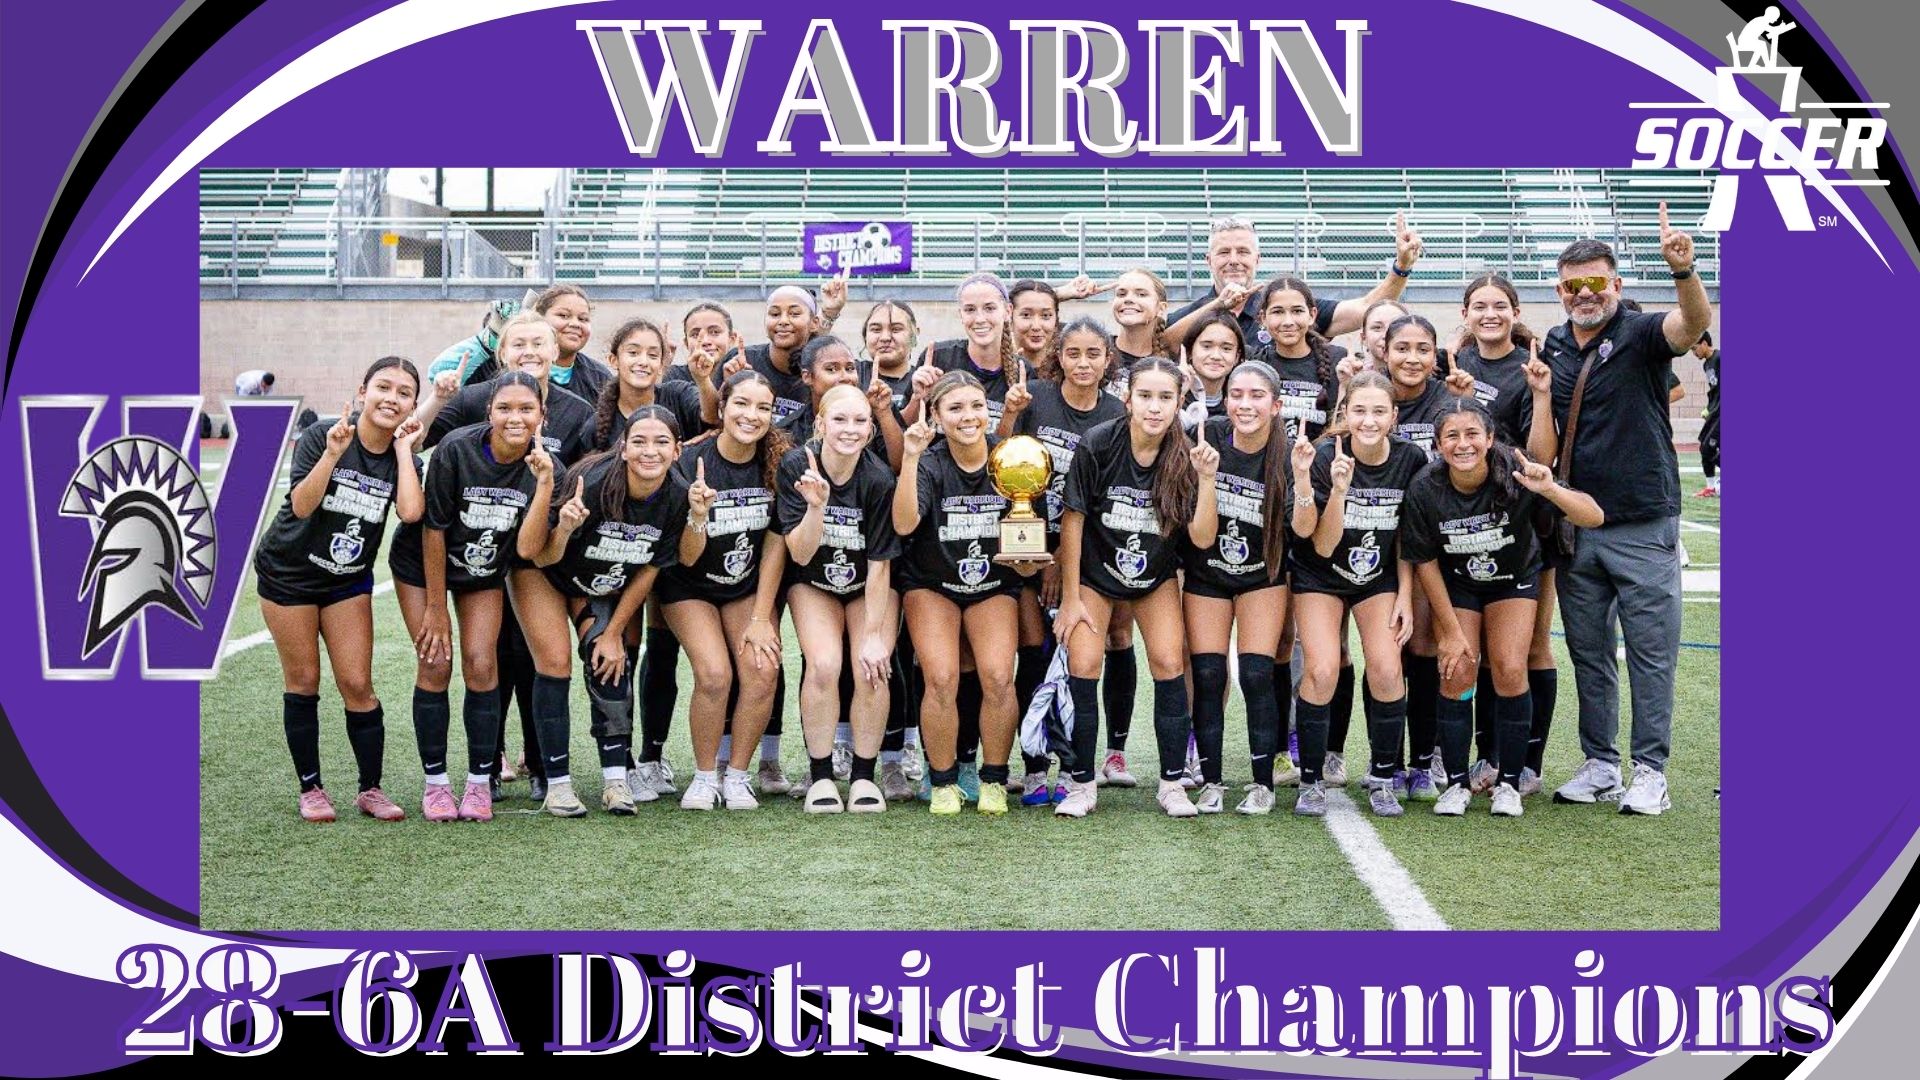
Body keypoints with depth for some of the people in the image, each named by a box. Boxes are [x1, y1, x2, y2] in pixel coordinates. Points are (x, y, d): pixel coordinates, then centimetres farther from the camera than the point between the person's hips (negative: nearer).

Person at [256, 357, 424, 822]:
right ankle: (310, 788, 15)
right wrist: (332, 453, -39)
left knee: (357, 684, -2)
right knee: (303, 682, 3)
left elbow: (411, 511, -28)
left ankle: (371, 790, 9)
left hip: (348, 580, 3)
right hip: (288, 574, -2)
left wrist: (403, 449, -21)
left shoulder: (404, 457, -7)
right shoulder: (321, 436, -17)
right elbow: (300, 505, -29)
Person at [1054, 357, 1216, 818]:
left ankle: (1173, 783, 1)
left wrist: (1206, 478, -31)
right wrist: (1070, 598, -10)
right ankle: (1081, 783, -1)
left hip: (1155, 575, 2)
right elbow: (1073, 520, -13)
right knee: (1083, 665, -15)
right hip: (1094, 570, -2)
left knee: (1169, 663, -12)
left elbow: (1202, 538, -17)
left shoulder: (1184, 457, -16)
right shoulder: (1098, 445, -22)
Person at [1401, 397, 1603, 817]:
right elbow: (1424, 562, -12)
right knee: (1458, 672, -12)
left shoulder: (1515, 475, -30)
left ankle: (1508, 782, 4)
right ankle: (1456, 783, 4)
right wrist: (1451, 630, -10)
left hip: (1513, 579, -1)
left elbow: (1594, 518, -33)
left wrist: (1550, 490, -52)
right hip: (1456, 583, 1)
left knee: (1509, 671, -13)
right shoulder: (1425, 490, -27)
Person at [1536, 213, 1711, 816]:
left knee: (1651, 654, 0)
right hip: (1576, 527, 5)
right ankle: (1599, 765, 21)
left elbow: (1695, 323, -29)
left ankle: (1650, 771, 7)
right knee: (1589, 655, 11)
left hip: (1643, 526, -5)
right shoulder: (1553, 348, 9)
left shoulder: (1641, 335, -6)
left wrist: (1683, 269, -46)